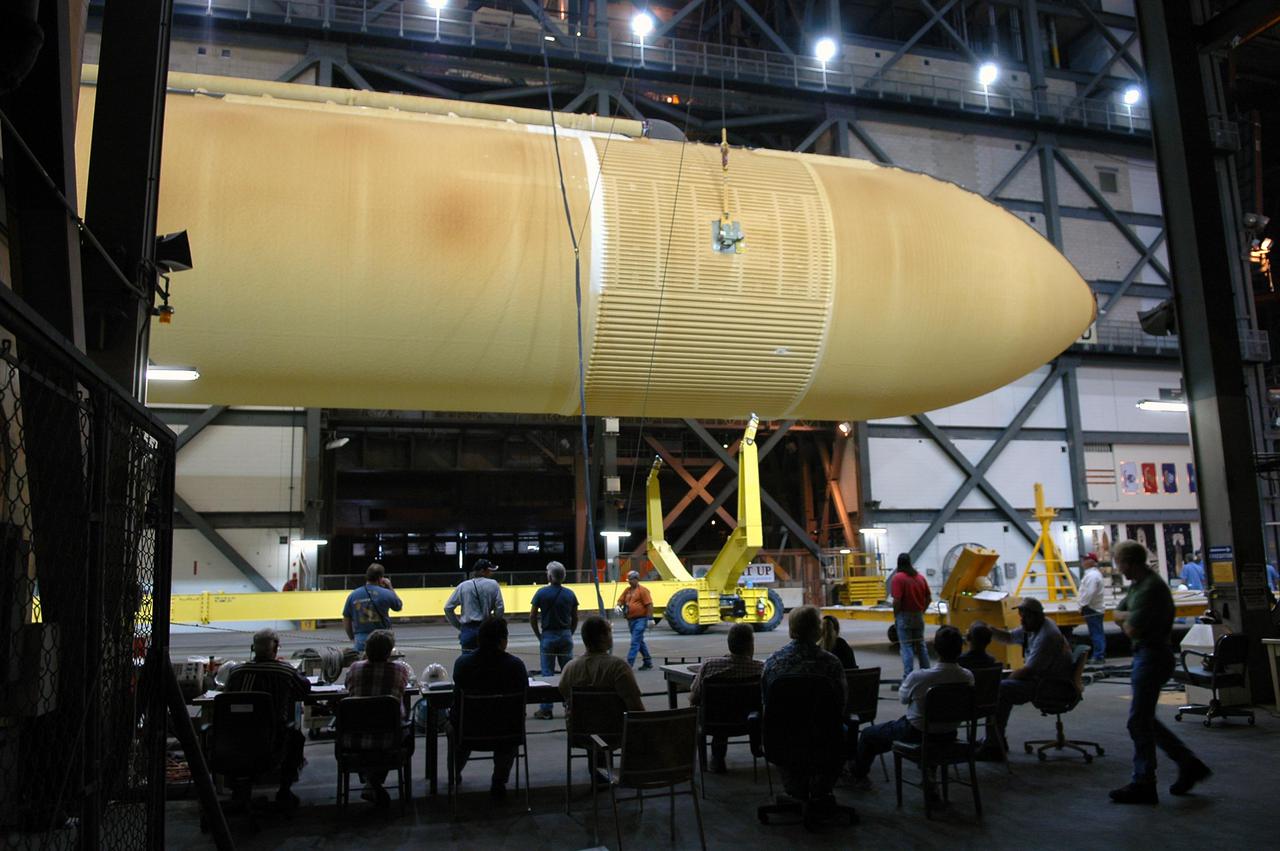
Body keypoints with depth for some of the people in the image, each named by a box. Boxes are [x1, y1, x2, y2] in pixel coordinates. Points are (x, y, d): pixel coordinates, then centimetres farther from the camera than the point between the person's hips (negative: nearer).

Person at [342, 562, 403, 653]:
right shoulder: (386, 594, -5)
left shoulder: (353, 595, 2)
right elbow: (399, 606, 15)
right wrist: (390, 587, 17)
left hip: (360, 640, 2)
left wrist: (353, 638, 20)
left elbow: (346, 621, 7)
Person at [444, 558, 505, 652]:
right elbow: (499, 608, -5)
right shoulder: (493, 584, -1)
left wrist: (458, 625, 12)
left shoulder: (463, 586, 4)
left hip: (468, 630, 1)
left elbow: (448, 608, 4)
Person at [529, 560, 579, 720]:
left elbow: (532, 617, -4)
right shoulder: (570, 594, 2)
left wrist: (539, 635, 6)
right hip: (566, 635, 2)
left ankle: (546, 710, 5)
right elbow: (575, 619, 7)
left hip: (548, 636, -2)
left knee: (547, 673, 3)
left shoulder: (542, 593, -6)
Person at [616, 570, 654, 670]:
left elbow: (649, 604, -13)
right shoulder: (627, 590, 13)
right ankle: (648, 663, 26)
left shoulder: (642, 590, -9)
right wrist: (618, 606, -7)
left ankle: (629, 664, -14)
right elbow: (621, 600, 16)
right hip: (631, 620, 8)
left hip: (640, 620, -8)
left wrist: (650, 618, -17)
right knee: (640, 642, 16)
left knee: (635, 642, -11)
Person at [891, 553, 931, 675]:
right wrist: (921, 611, 17)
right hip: (919, 616, 5)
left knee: (906, 647, -2)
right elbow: (929, 598, 8)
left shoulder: (898, 577, -13)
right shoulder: (920, 577, 5)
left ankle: (908, 676, -4)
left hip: (904, 616, -5)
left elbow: (897, 600, -18)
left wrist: (895, 616, -6)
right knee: (921, 645, 15)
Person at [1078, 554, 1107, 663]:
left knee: (1096, 633, -8)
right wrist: (1084, 605, 21)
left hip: (1092, 609, -11)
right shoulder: (1094, 573, 16)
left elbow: (1089, 593, -23)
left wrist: (1083, 606, -16)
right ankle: (1101, 655, 18)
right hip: (1096, 608, 11)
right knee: (1098, 633, 13)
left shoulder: (1092, 575, -18)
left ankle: (1098, 656, -6)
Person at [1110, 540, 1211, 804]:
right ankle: (1189, 764, 23)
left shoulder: (1151, 589, -20)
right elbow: (1117, 614, 14)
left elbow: (1130, 630, -22)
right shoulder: (1139, 585, 12)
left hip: (1152, 657, -10)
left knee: (1139, 722, -4)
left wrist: (1126, 620, -1)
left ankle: (1143, 785, 4)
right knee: (1145, 720, 17)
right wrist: (1130, 617, -6)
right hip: (1146, 655, 10)